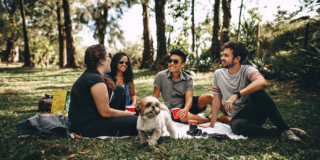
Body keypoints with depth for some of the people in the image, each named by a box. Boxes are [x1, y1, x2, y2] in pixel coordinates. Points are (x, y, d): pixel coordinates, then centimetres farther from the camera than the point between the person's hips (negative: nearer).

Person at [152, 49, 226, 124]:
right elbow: (155, 97, -4)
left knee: (207, 97, -23)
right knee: (184, 117, -37)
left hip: (186, 106, 2)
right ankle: (212, 120, -17)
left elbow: (189, 99, -17)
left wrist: (185, 110, -39)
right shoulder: (161, 76, -9)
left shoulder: (188, 79, -6)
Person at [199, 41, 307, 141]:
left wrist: (236, 95, -38)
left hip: (255, 113, -1)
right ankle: (276, 132, -17)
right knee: (237, 126, -36)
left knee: (257, 92, -32)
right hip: (237, 117, 2)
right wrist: (212, 124, 7)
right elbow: (217, 100, 8)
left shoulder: (247, 70, -9)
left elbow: (262, 83, -33)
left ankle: (284, 129, -21)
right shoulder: (218, 74, 2)